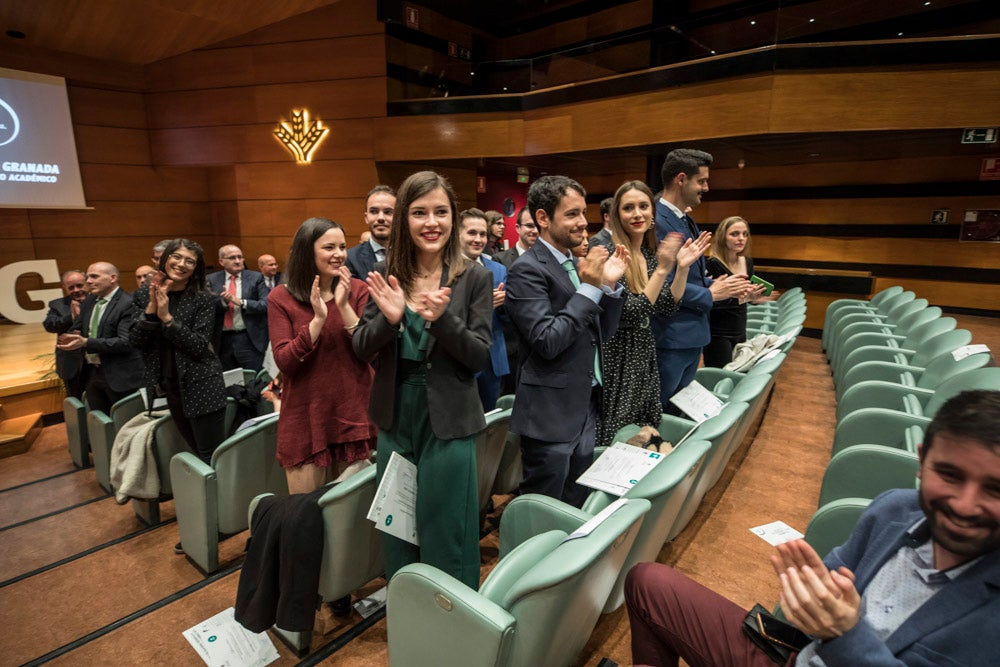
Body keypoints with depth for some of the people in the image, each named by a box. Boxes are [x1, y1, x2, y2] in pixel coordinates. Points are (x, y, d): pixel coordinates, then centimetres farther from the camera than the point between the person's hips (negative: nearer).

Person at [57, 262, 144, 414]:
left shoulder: (128, 303, -14)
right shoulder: (88, 301, 11)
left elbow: (125, 342, -21)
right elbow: (77, 329, 17)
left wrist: (86, 343, -23)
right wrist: (71, 338, -5)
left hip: (119, 377, -7)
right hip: (91, 373, 7)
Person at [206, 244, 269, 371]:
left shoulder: (255, 277, 2)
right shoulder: (211, 280, 7)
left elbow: (266, 304, -7)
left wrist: (241, 302, -19)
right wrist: (222, 301, -19)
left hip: (250, 339, -2)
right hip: (223, 340, 2)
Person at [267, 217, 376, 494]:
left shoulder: (357, 290, 1)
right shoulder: (281, 298, -1)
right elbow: (284, 362, -10)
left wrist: (344, 306, -16)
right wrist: (318, 318, -19)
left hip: (352, 412, 1)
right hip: (306, 417, -1)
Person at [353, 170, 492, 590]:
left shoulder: (474, 277, -9)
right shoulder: (385, 274, 0)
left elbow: (480, 357, -11)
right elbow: (362, 349, -1)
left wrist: (442, 319, -27)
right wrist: (388, 318, -22)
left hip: (448, 420, -3)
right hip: (394, 416, 4)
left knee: (445, 530, 10)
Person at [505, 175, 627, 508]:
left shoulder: (577, 264, 11)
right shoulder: (527, 269, -15)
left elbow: (601, 333, 12)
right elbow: (546, 342, -23)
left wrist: (609, 284, -2)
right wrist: (589, 287, -20)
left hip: (586, 408, 8)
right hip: (551, 414, -8)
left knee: (577, 506, 20)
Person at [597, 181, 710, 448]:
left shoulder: (651, 254, 6)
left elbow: (667, 308, 6)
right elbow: (629, 315, -22)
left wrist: (683, 267, -4)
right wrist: (662, 270, -26)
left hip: (645, 353, 7)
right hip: (617, 356, -7)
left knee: (646, 434, 17)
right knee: (614, 440, 3)